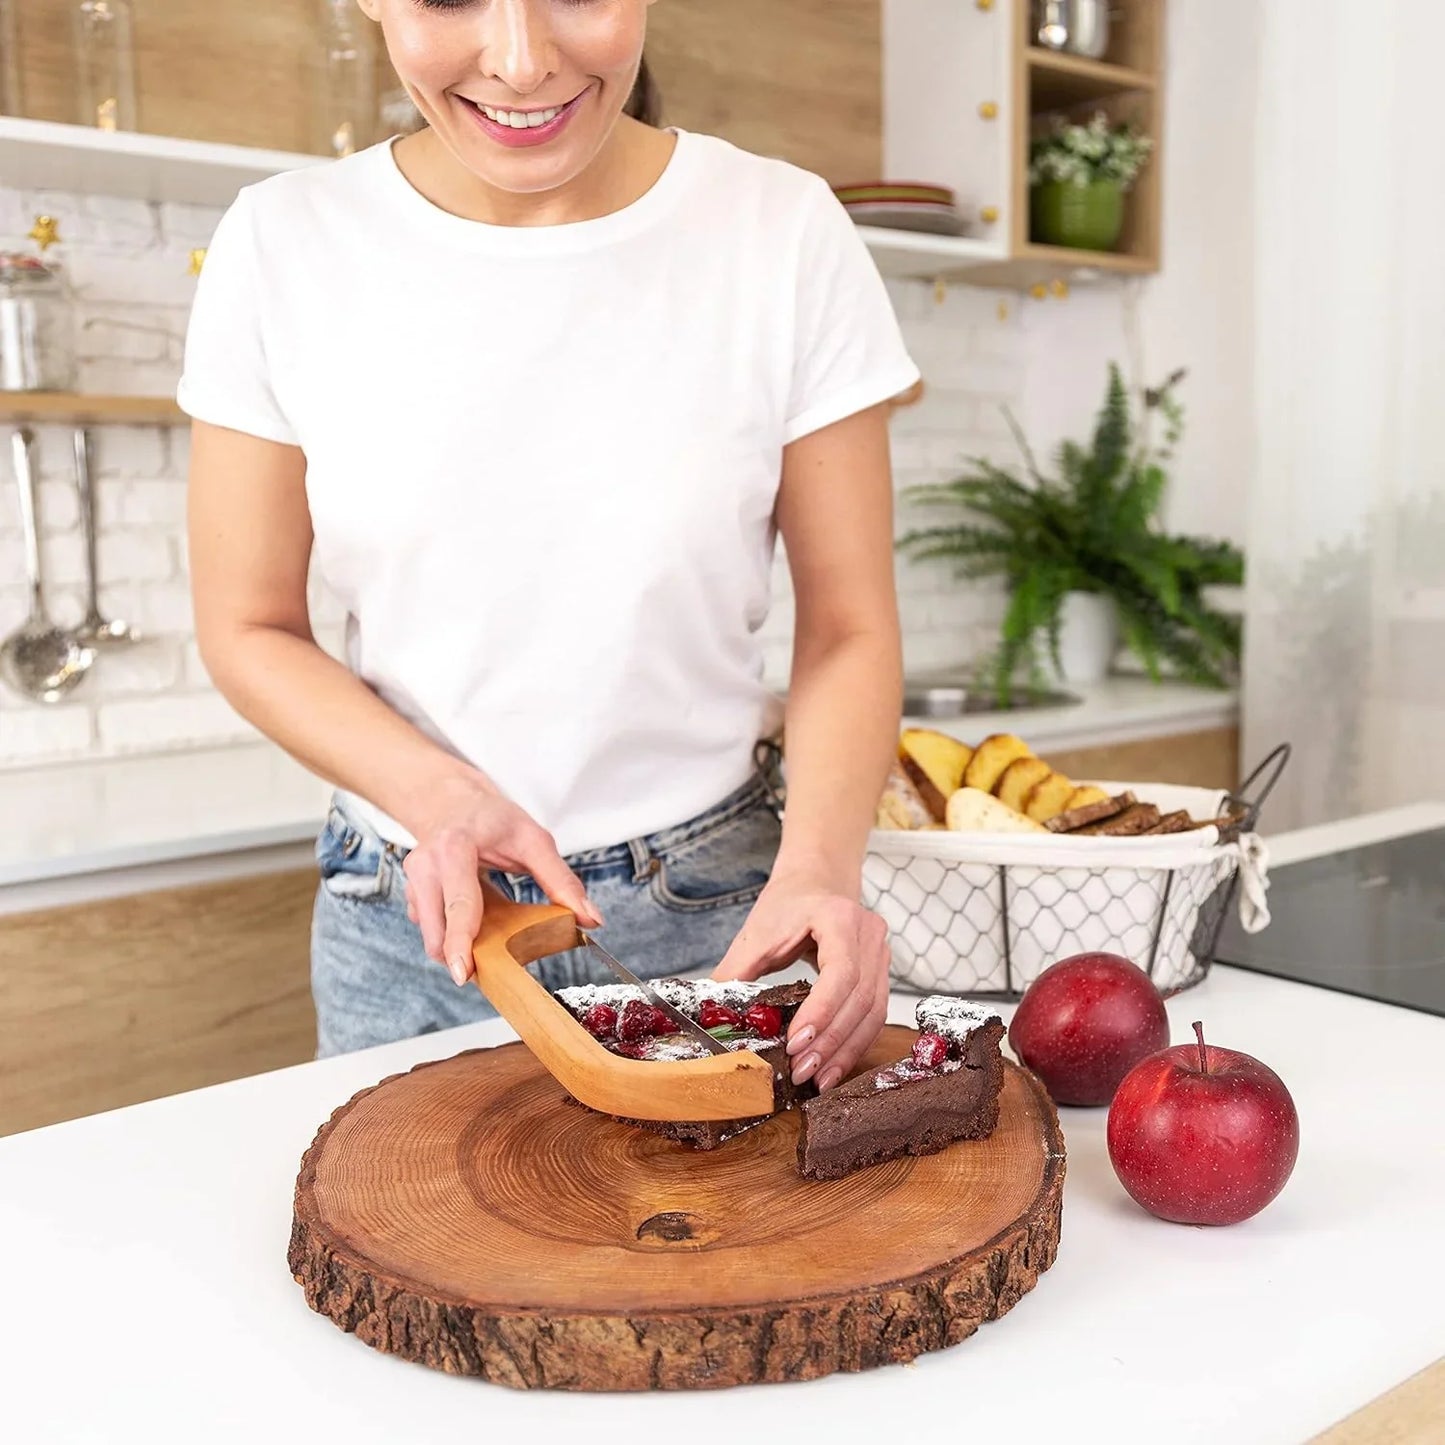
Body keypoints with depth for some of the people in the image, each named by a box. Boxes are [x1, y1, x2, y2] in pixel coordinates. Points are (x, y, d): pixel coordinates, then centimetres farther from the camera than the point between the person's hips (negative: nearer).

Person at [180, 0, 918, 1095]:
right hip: (411, 923, 1)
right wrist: (439, 795, -19)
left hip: (716, 915, 0)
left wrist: (819, 863, -24)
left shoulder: (787, 233, -11)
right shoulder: (286, 246, -9)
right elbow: (249, 628, -2)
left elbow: (849, 630, -6)